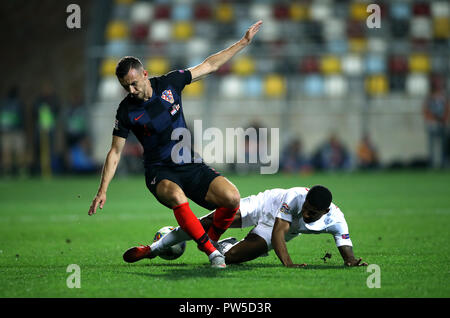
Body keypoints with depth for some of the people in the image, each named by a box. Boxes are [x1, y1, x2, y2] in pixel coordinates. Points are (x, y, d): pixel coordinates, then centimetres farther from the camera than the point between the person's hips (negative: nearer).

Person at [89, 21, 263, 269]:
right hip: (160, 172, -3)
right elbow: (115, 152, 0)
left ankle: (211, 239, 7)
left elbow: (209, 65, 9)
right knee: (176, 196, -38)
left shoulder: (169, 83, -1)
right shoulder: (126, 110, -6)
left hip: (191, 165, 3)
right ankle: (210, 251, -25)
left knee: (232, 198, -20)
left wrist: (244, 42, 10)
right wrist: (102, 190, -7)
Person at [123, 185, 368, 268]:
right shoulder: (295, 197, -39)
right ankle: (155, 248, 10)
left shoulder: (335, 220, -32)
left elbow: (346, 250, -24)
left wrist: (351, 261, -48)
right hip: (264, 204, -2)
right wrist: (287, 262, -56)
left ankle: (222, 246, 28)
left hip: (272, 232, 2)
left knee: (231, 256, -15)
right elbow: (278, 232, -42)